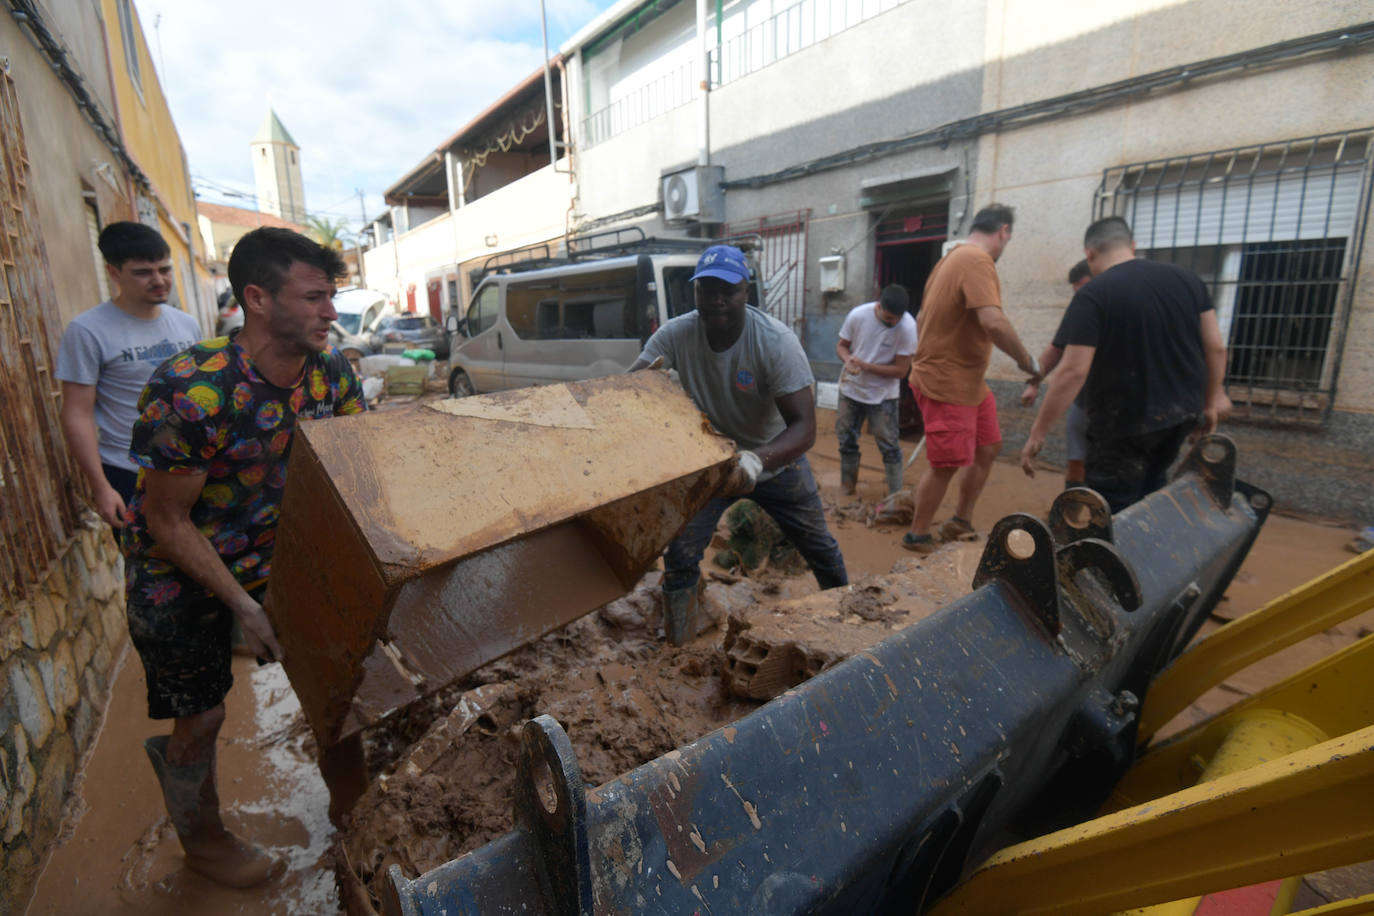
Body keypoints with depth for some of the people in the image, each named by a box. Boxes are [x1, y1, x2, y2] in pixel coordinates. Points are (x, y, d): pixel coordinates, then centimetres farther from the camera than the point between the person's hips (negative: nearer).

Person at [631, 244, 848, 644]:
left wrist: (757, 460, -54)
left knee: (820, 548, 14)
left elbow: (804, 427, -34)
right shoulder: (675, 335, -19)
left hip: (776, 461, -1)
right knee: (680, 554, -12)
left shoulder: (776, 341, -28)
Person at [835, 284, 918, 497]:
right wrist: (848, 359, -22)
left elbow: (901, 370, -17)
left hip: (883, 394, -3)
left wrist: (865, 365, -25)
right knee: (846, 440, 12)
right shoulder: (857, 315, -15)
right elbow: (841, 345, 0)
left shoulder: (907, 326, -21)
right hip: (851, 389, 3)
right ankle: (847, 487, 30)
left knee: (889, 446, -2)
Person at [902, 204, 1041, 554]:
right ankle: (917, 537, 14)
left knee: (989, 448, 16)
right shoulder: (978, 261, -18)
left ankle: (960, 524, 29)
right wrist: (1027, 361, -17)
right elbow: (994, 322, -31)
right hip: (947, 384, -10)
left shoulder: (953, 258, 13)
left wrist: (927, 361, 25)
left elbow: (922, 319, 19)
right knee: (946, 466, -3)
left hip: (969, 381, 10)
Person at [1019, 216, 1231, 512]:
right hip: (1183, 413, 7)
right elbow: (1216, 347, 6)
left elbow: (1073, 371, -21)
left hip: (1124, 421, -7)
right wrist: (1212, 397, 20)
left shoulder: (1092, 295, -15)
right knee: (1149, 494, 25)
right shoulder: (1187, 279, 5)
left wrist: (1037, 433, -17)